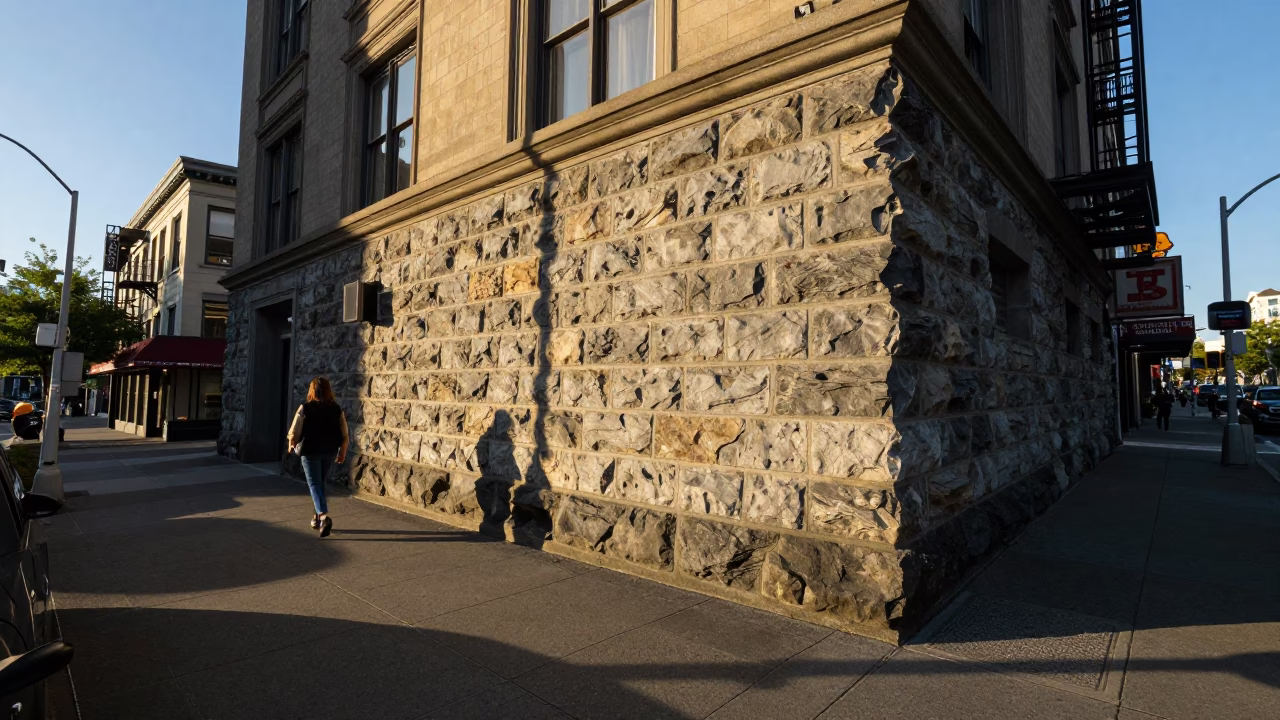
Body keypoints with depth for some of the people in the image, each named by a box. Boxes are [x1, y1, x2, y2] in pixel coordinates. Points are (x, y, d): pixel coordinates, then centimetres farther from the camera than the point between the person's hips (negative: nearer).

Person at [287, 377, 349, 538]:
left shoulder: (305, 408, -9)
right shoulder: (336, 409, -1)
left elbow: (294, 432, -7)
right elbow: (344, 435, 1)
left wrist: (292, 445, 13)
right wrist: (342, 453, 13)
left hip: (310, 451, -4)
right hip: (330, 452, 4)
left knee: (314, 484, 0)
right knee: (320, 483, 20)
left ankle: (323, 516, -19)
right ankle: (318, 518, 27)